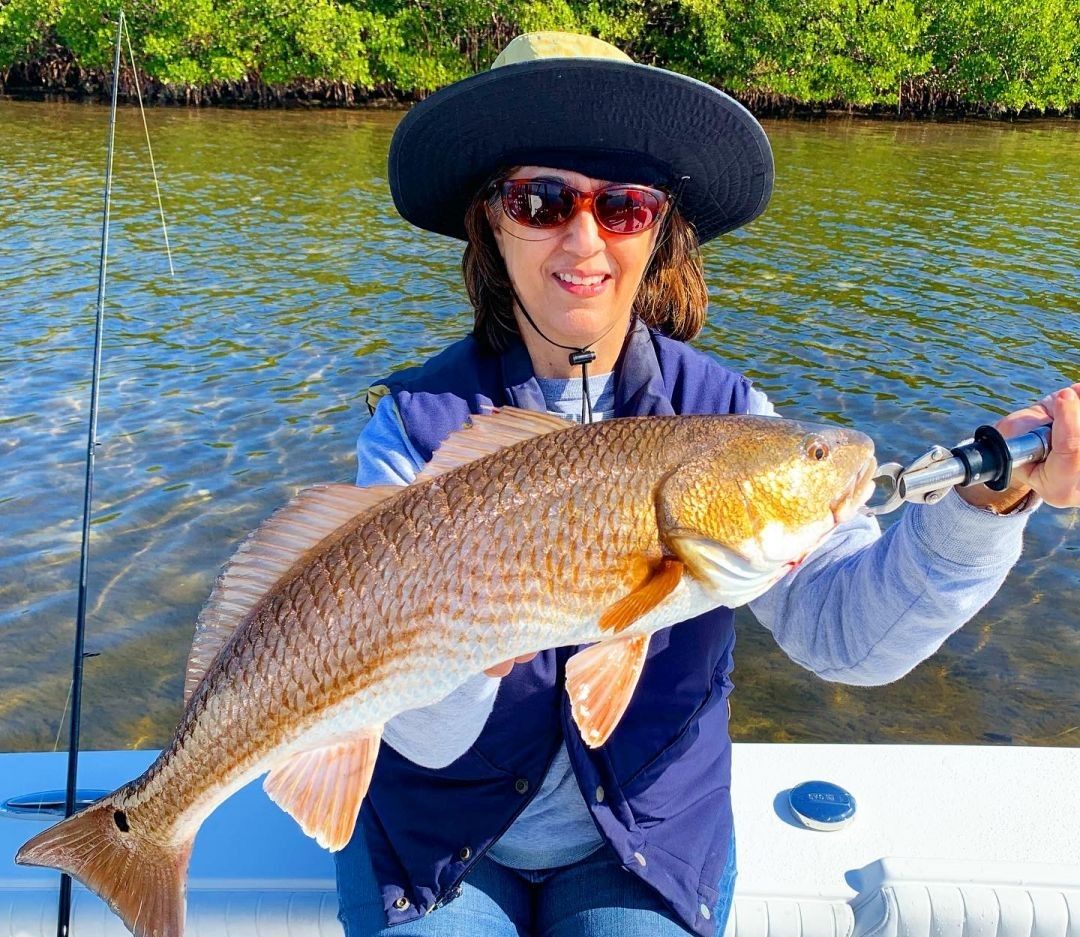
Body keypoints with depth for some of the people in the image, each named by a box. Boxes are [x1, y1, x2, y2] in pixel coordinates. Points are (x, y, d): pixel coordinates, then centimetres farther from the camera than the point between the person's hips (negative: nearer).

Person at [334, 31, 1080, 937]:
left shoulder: (724, 415, -10)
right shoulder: (415, 422, -15)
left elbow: (848, 628, -22)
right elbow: (420, 733, -20)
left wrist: (989, 497, -37)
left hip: (645, 848, 1)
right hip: (439, 844, 0)